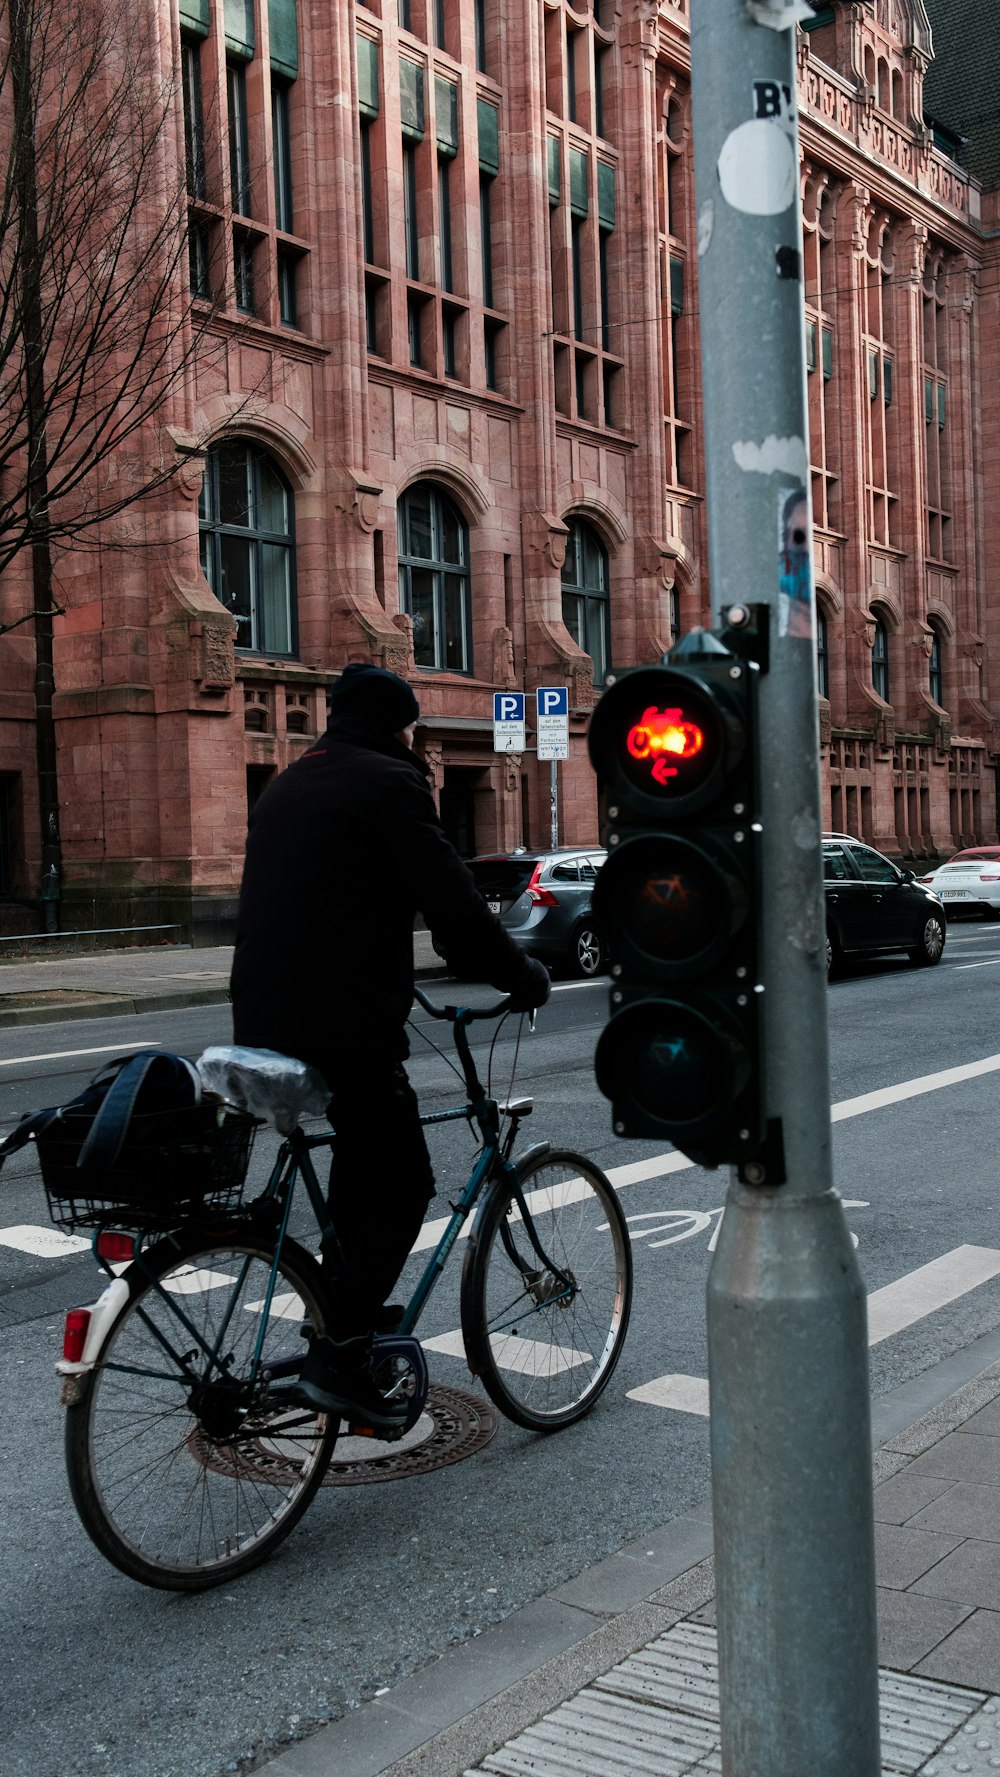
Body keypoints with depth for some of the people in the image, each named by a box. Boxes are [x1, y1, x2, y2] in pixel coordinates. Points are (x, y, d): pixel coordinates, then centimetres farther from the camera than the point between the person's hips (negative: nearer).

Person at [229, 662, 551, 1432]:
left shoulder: (287, 787, 21)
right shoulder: (388, 783, -7)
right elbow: (455, 907, -12)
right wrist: (526, 977, 2)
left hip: (265, 1022, 9)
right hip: (343, 1027, -9)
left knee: (362, 1151, 25)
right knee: (401, 1183, 1)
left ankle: (343, 1306, 30)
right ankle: (340, 1354, -5)